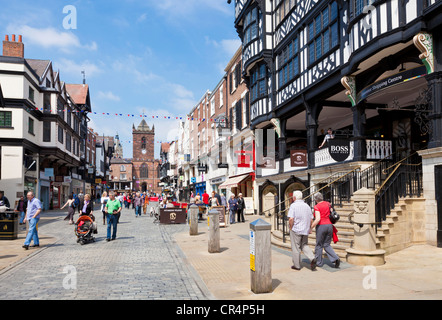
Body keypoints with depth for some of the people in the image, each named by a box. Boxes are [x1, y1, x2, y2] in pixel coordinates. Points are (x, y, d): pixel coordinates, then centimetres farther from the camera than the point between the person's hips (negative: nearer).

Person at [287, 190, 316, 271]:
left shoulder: (293, 205, -12)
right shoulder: (307, 206, 7)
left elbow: (291, 219, -21)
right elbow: (311, 219, 9)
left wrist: (290, 227, -8)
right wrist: (309, 228, 19)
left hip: (296, 230, -6)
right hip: (305, 230, 6)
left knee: (296, 248, 6)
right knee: (305, 245, 19)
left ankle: (297, 265, 14)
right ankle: (312, 259, -3)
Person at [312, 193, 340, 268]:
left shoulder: (317, 207, -10)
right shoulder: (328, 204, 8)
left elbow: (318, 219, -20)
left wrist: (311, 228, -14)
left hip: (321, 226, -5)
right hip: (329, 225, 6)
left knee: (319, 245, 10)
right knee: (327, 245, 15)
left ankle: (319, 262, 18)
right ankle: (336, 259, -2)